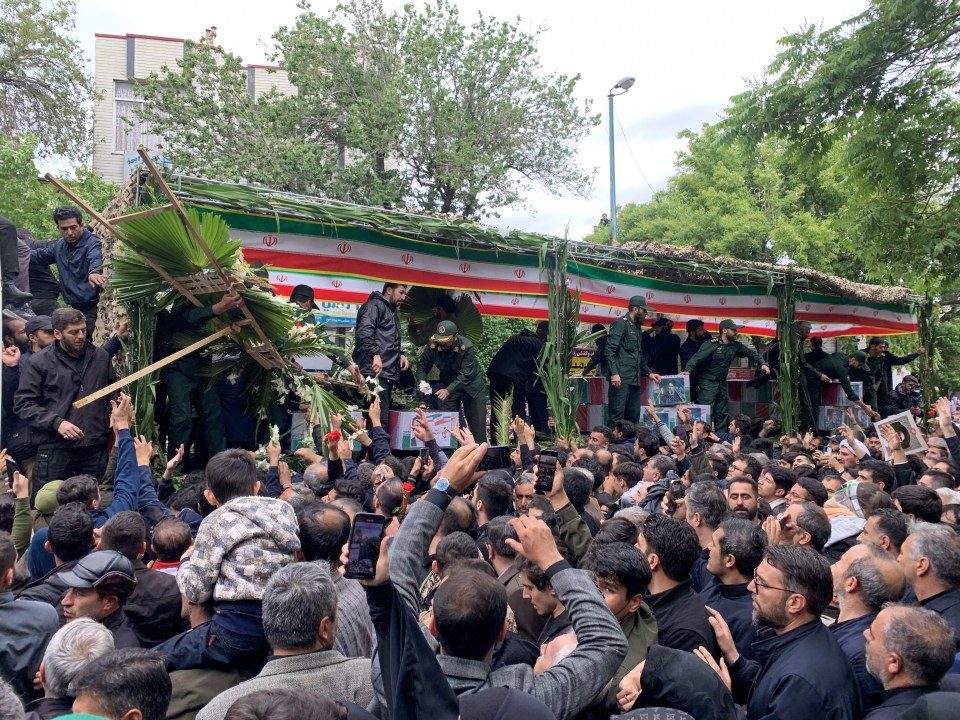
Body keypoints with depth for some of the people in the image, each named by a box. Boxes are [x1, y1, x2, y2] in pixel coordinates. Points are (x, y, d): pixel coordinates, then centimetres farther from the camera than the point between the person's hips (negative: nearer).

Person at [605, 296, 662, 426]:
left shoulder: (637, 326, 22)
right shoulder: (620, 323, -5)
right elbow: (609, 349, -14)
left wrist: (649, 372, 23)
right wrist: (614, 373, -22)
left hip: (634, 379, 9)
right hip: (621, 378, -9)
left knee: (634, 415, 7)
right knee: (618, 413, -11)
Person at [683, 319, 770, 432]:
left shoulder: (736, 345, 5)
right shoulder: (711, 345, -14)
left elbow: (751, 353, 12)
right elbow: (697, 358, -23)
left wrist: (762, 363, -6)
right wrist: (688, 370, -40)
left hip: (722, 384, 7)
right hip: (707, 383, -7)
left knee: (722, 415, 13)